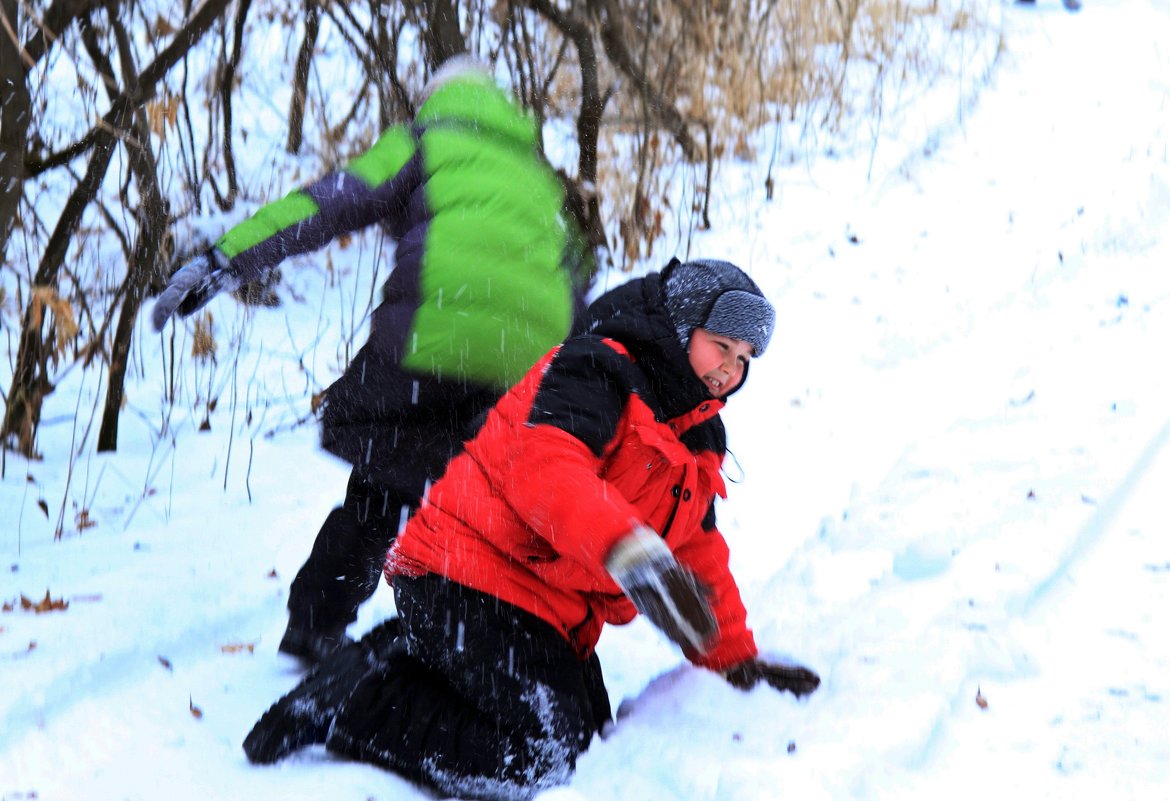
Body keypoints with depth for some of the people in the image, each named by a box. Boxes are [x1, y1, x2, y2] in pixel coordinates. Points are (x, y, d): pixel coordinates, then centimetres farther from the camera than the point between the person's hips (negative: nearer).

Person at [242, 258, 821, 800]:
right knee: (537, 751, -22)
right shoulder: (599, 374, -14)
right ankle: (347, 705, -10)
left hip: (554, 613, 10)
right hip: (469, 580, -10)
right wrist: (629, 551, -47)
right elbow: (542, 465, -33)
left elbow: (698, 553, 24)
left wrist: (737, 659, 14)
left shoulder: (698, 438, 16)